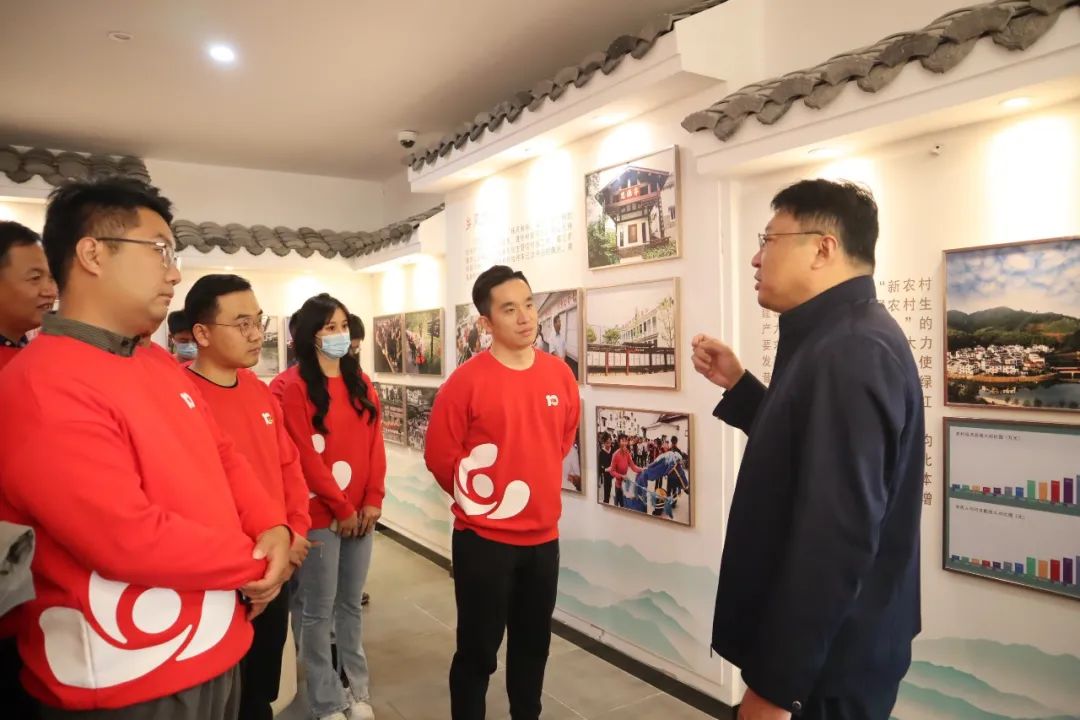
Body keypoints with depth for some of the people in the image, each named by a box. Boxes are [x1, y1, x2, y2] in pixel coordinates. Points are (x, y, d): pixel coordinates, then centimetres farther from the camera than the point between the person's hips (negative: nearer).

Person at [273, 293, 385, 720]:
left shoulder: (361, 383, 10)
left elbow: (375, 444, 7)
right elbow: (304, 456, -13)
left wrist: (372, 500, -2)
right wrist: (341, 508, -11)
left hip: (361, 513, 6)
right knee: (319, 610, 6)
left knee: (351, 604, 16)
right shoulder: (293, 386, -9)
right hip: (319, 515, -5)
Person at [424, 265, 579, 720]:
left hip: (543, 535, 5)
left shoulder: (560, 374, 0)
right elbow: (439, 455, -9)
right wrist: (480, 498, -1)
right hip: (483, 538, -4)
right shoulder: (466, 381, -15)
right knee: (478, 648, 8)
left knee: (534, 643, 19)